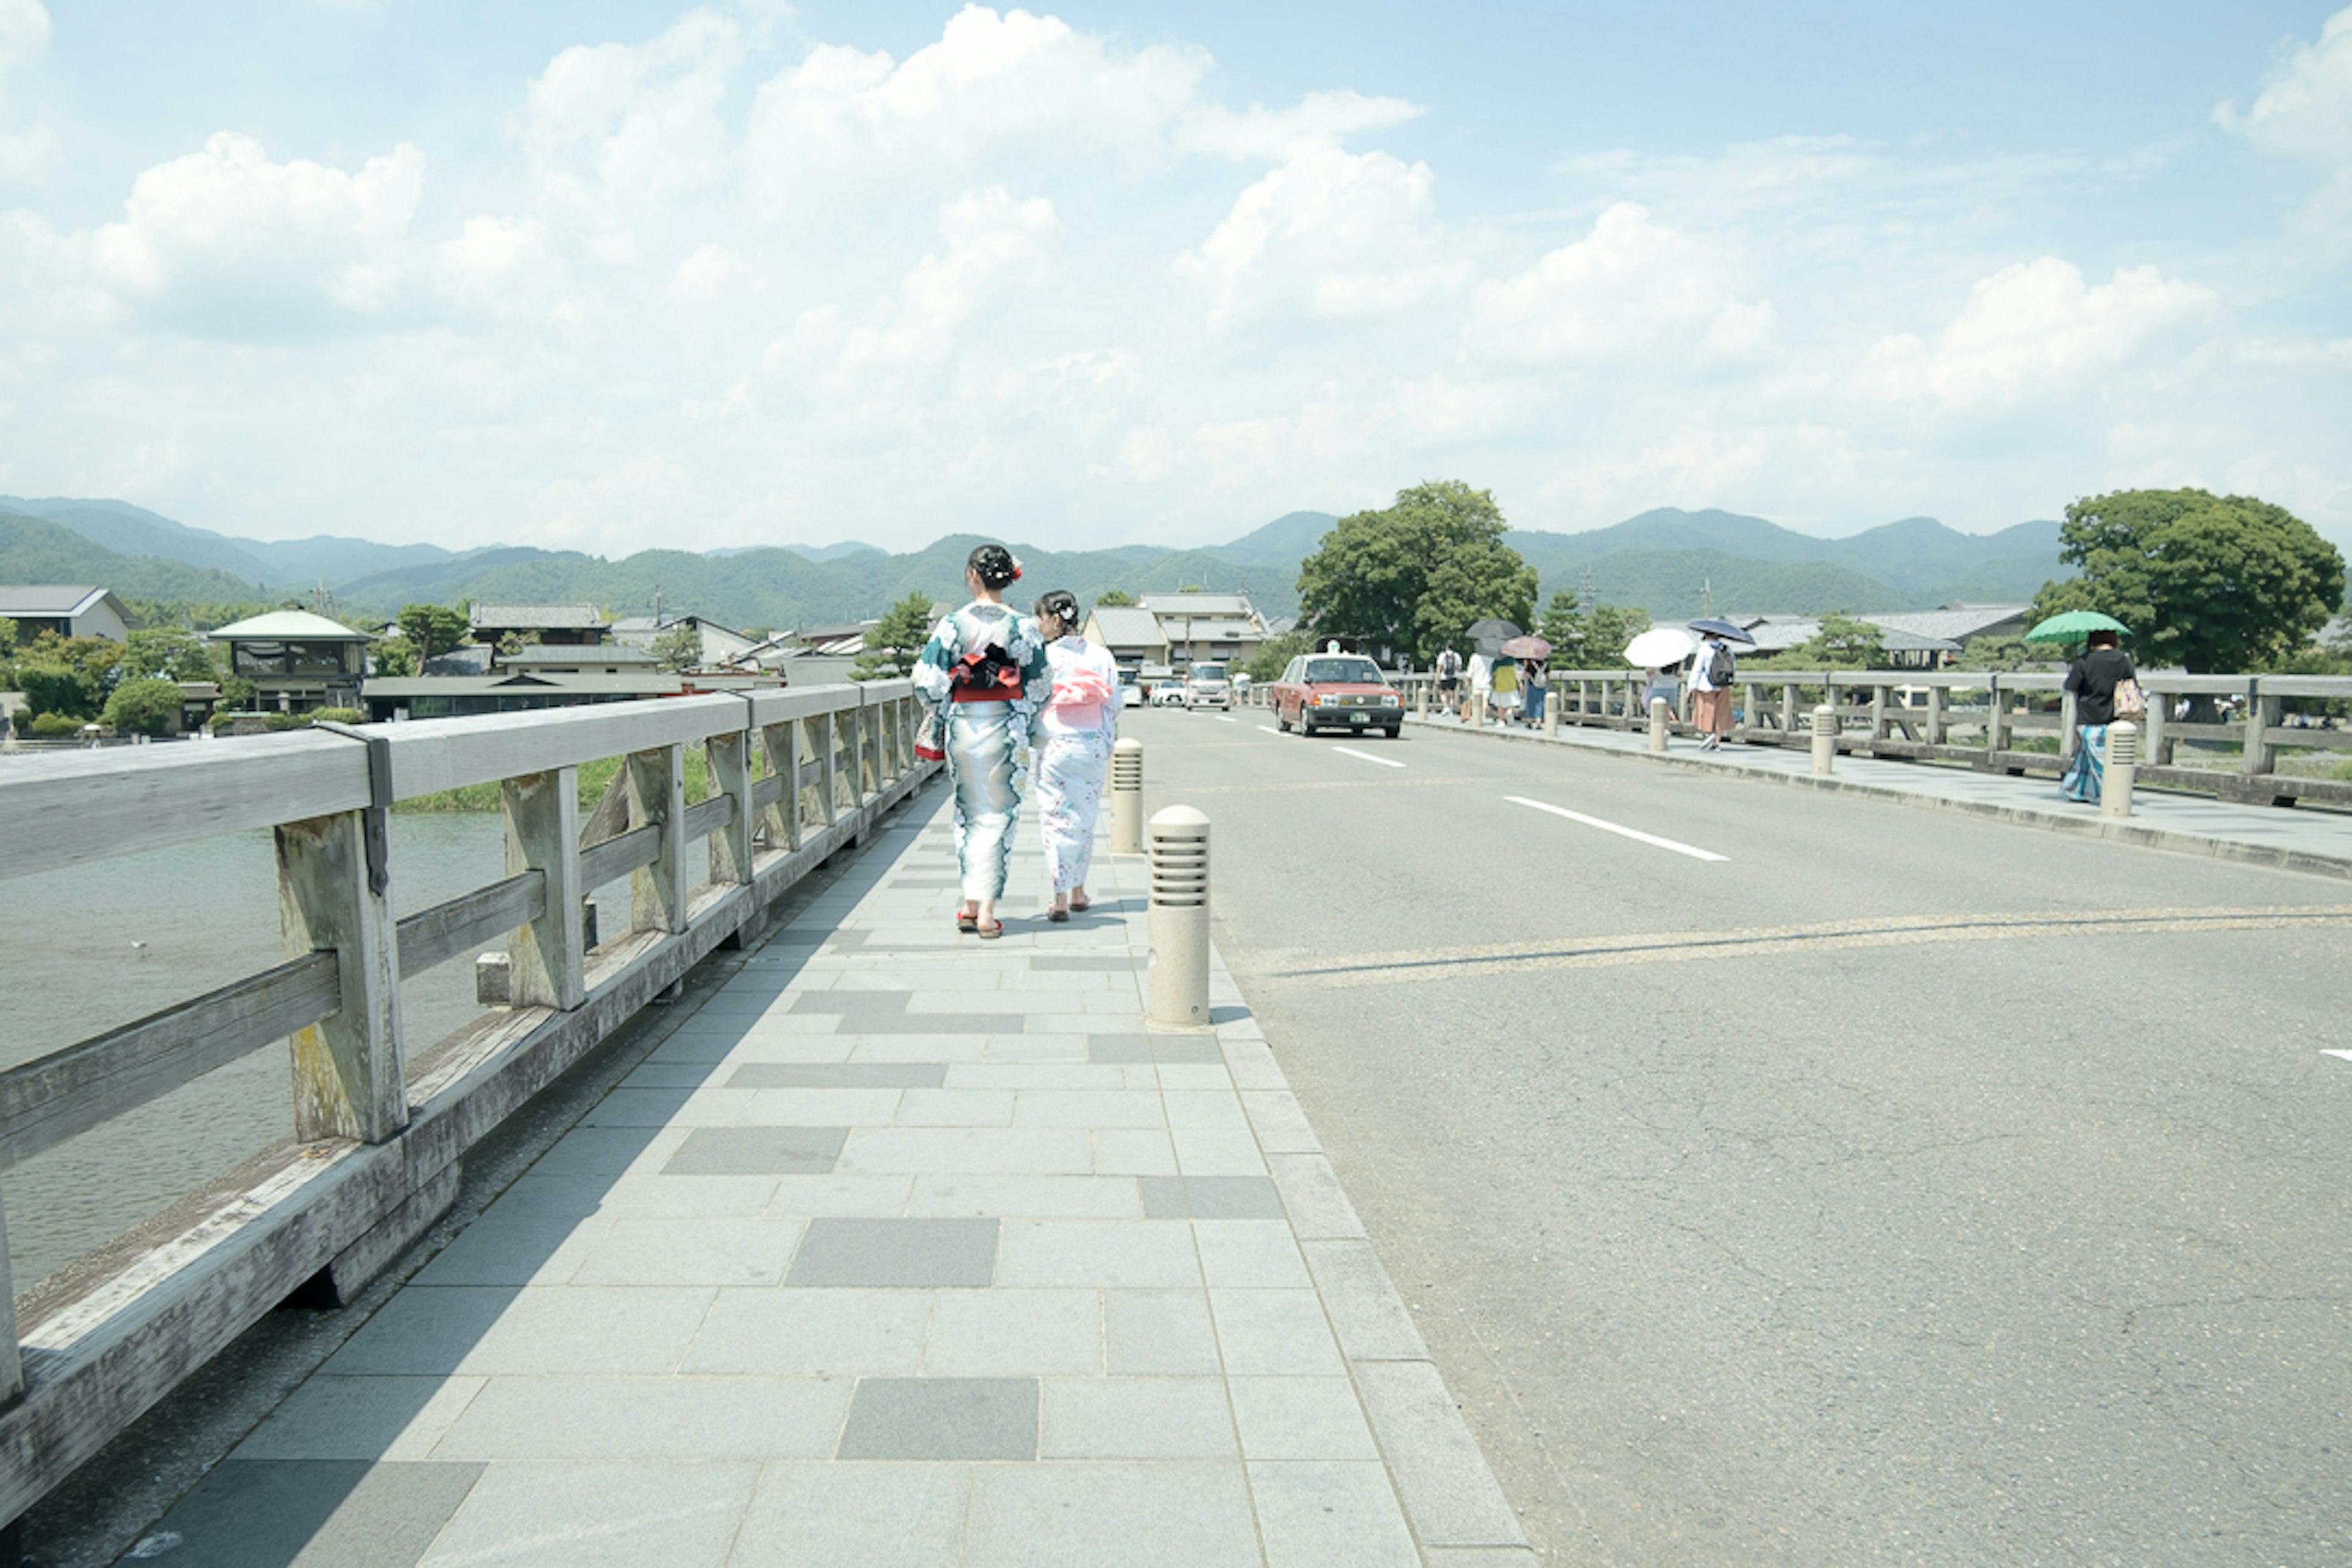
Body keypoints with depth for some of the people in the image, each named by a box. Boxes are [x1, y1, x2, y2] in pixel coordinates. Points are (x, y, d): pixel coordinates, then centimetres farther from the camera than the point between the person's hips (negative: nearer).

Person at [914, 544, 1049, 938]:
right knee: (998, 815, 6)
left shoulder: (952, 623, -5)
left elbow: (927, 680, -6)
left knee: (969, 813, 15)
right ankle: (986, 910, 2)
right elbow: (1037, 687, -1)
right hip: (1003, 728, -1)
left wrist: (944, 716, 10)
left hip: (962, 727, 1)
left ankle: (970, 906, 16)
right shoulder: (1022, 627, -5)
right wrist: (1026, 725, 14)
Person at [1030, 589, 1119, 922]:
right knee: (1084, 820, 16)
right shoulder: (1101, 656, 3)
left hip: (1054, 748, -3)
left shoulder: (1043, 657, -7)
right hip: (1093, 748, 3)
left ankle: (1061, 900, -5)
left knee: (1057, 821, 0)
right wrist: (1108, 751, 15)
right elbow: (1112, 708, 5)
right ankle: (1078, 892, 24)